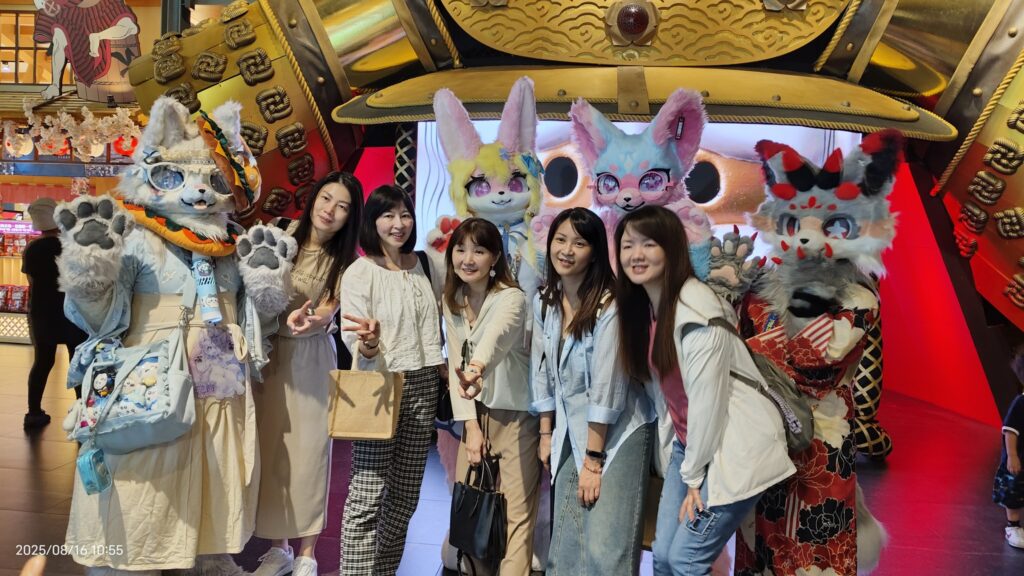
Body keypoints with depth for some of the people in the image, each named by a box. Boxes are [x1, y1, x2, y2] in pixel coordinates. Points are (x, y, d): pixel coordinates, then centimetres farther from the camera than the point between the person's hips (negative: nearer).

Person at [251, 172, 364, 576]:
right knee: (270, 449, 7)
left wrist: (306, 321, -39)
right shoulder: (284, 235, 0)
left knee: (308, 450, 2)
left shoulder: (344, 262, -4)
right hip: (268, 352, 2)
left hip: (311, 359, -2)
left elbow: (327, 312, -18)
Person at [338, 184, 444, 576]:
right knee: (367, 497, -9)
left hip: (423, 387, 5)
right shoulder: (359, 273, -5)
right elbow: (354, 344, -10)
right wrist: (369, 343, -33)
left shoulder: (423, 267, 10)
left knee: (404, 498, 9)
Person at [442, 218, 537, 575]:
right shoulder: (451, 301, 1)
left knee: (516, 512, -2)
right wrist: (470, 424, -9)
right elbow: (455, 365, -1)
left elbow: (496, 336, -44)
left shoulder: (511, 298, -20)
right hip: (476, 414, 6)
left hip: (517, 415, -6)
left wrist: (478, 367, -65)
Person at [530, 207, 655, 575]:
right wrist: (546, 434, 10)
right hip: (571, 432, 6)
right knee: (565, 544, 8)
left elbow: (607, 387, -20)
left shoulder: (608, 306, -19)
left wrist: (593, 459, -17)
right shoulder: (545, 301, 2)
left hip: (617, 433, -6)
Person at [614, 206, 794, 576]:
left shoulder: (695, 308, -20)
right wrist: (684, 465, 5)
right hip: (691, 444, 8)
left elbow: (708, 397, -20)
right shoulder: (642, 305, 7)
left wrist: (694, 476, -13)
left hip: (732, 447, -8)